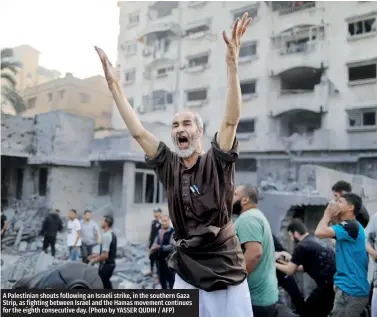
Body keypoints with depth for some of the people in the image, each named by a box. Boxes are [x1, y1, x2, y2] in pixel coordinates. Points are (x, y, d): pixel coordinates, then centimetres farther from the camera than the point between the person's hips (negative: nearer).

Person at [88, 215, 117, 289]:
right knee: (107, 283, 22)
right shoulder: (112, 234, 7)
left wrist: (94, 260, -11)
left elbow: (105, 255, -26)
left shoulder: (106, 236, -23)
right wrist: (95, 255, 18)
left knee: (102, 285, 3)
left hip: (106, 265, -9)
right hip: (111, 263, 9)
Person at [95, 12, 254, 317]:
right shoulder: (169, 165, 0)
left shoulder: (217, 162, -9)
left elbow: (232, 120, -22)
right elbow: (138, 131, -2)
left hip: (227, 270, -3)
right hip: (186, 271, 3)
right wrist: (114, 85, -4)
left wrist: (232, 65, -29)